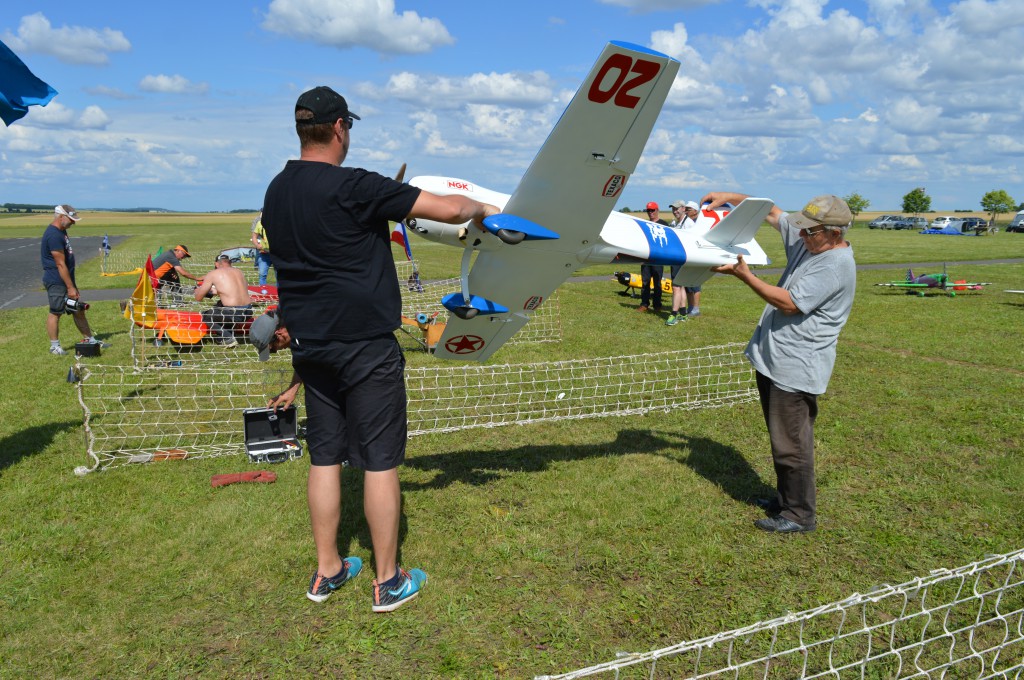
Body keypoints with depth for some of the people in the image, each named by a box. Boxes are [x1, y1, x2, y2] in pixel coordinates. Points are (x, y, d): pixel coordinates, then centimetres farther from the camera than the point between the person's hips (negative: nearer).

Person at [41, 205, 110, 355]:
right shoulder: (54, 235, -20)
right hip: (57, 282, -10)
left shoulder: (62, 231, 11)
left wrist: (72, 284, 19)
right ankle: (54, 346, 12)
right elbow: (60, 264, -22)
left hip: (66, 280, 10)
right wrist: (70, 287, -20)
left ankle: (89, 339, 23)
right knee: (55, 313, 1)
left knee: (79, 310, 14)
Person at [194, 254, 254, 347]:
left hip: (234, 313, -6)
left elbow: (198, 298, 8)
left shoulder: (213, 274, 1)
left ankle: (228, 339, 5)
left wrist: (198, 289, 32)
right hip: (248, 312, 6)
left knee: (205, 315, 19)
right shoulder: (239, 271, 15)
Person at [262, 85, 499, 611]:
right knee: (380, 460, 3)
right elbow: (447, 209, -18)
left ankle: (327, 571, 26)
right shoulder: (352, 187, -17)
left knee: (324, 456, 14)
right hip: (365, 345, -7)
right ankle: (388, 581, 15)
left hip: (310, 344, 8)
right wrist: (480, 208, 5)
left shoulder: (276, 192, 8)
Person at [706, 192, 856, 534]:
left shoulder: (836, 265, -20)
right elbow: (772, 212, 14)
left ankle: (800, 515, 14)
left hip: (796, 368, -10)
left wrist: (744, 275, -19)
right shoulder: (805, 240, 6)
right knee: (782, 438, 21)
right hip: (774, 360, 10)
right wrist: (731, 196, 0)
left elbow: (789, 303, -22)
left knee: (791, 444, -1)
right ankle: (786, 499, 36)